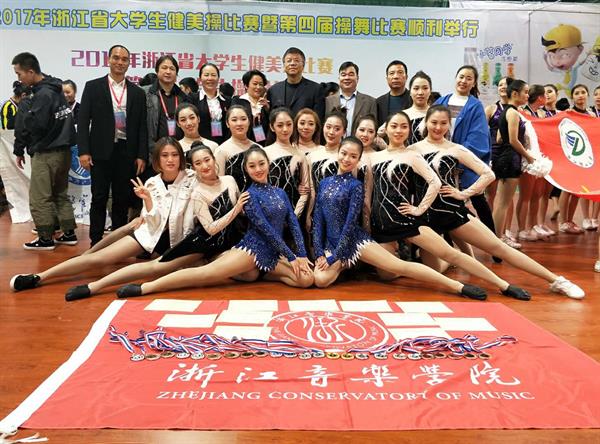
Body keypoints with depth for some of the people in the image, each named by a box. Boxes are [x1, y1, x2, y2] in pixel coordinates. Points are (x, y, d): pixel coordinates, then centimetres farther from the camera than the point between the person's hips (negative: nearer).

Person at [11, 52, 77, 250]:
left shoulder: (43, 95, -16)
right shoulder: (54, 89, 12)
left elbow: (34, 126, -22)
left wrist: (25, 107, -8)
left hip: (45, 154, -9)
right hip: (63, 150, 9)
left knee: (39, 199, -1)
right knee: (60, 195, 16)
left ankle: (46, 239, 5)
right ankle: (69, 233, 19)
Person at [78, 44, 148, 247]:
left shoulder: (137, 93, 9)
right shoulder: (93, 87, 3)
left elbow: (142, 127, 7)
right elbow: (83, 121, -1)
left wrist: (142, 156, 0)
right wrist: (83, 151, -9)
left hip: (127, 153, 2)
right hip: (101, 152, -2)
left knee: (123, 200, 7)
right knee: (99, 199, 1)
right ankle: (96, 243, 10)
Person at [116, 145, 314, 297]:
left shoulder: (280, 192, 12)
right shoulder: (251, 194, -7)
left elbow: (294, 223, 8)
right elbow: (266, 229, -13)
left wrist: (302, 255, -4)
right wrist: (291, 257, -12)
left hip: (273, 254, 6)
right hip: (253, 248, -6)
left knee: (307, 279, -13)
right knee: (205, 273, -19)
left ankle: (261, 273, 4)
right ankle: (145, 287, -17)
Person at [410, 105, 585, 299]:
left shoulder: (456, 150, 0)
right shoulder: (413, 149, 2)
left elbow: (488, 174, -3)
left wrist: (464, 194, -7)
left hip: (453, 211, -1)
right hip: (425, 215, 1)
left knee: (499, 247, -4)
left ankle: (556, 281, 2)